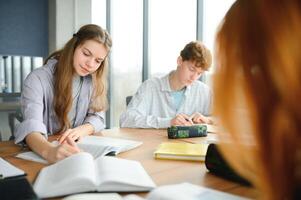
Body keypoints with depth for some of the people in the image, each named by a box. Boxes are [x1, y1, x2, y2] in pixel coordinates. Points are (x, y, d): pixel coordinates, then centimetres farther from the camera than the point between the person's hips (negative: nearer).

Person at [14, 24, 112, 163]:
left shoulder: (93, 81, 3)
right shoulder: (38, 79, -13)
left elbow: (97, 117, 2)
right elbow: (31, 125, -27)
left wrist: (81, 130, -21)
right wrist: (49, 151, -48)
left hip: (80, 150, 3)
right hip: (39, 155, -3)